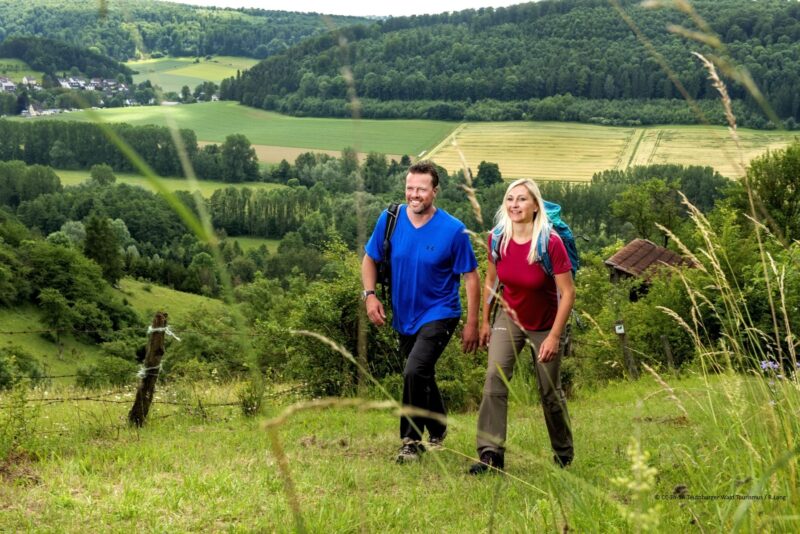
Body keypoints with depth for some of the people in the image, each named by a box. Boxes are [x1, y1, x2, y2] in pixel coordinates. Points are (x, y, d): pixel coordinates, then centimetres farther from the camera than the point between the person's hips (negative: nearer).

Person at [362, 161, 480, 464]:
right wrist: (370, 294, -9)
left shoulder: (453, 230, -16)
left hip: (438, 315, -5)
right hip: (404, 316, 5)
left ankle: (412, 441, -5)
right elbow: (370, 259, 6)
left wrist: (472, 323, -10)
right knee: (422, 377, 19)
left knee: (415, 372, -22)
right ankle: (437, 431, 42)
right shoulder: (390, 219, -7)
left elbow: (470, 276, -9)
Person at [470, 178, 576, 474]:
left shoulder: (550, 242, -25)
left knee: (549, 391, 8)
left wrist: (554, 337, -23)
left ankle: (564, 452, 30)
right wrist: (485, 321, 7)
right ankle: (491, 453, -17)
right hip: (509, 317, 3)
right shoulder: (497, 238, -13)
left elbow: (568, 293, -21)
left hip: (544, 325, -3)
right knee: (495, 377, -16)